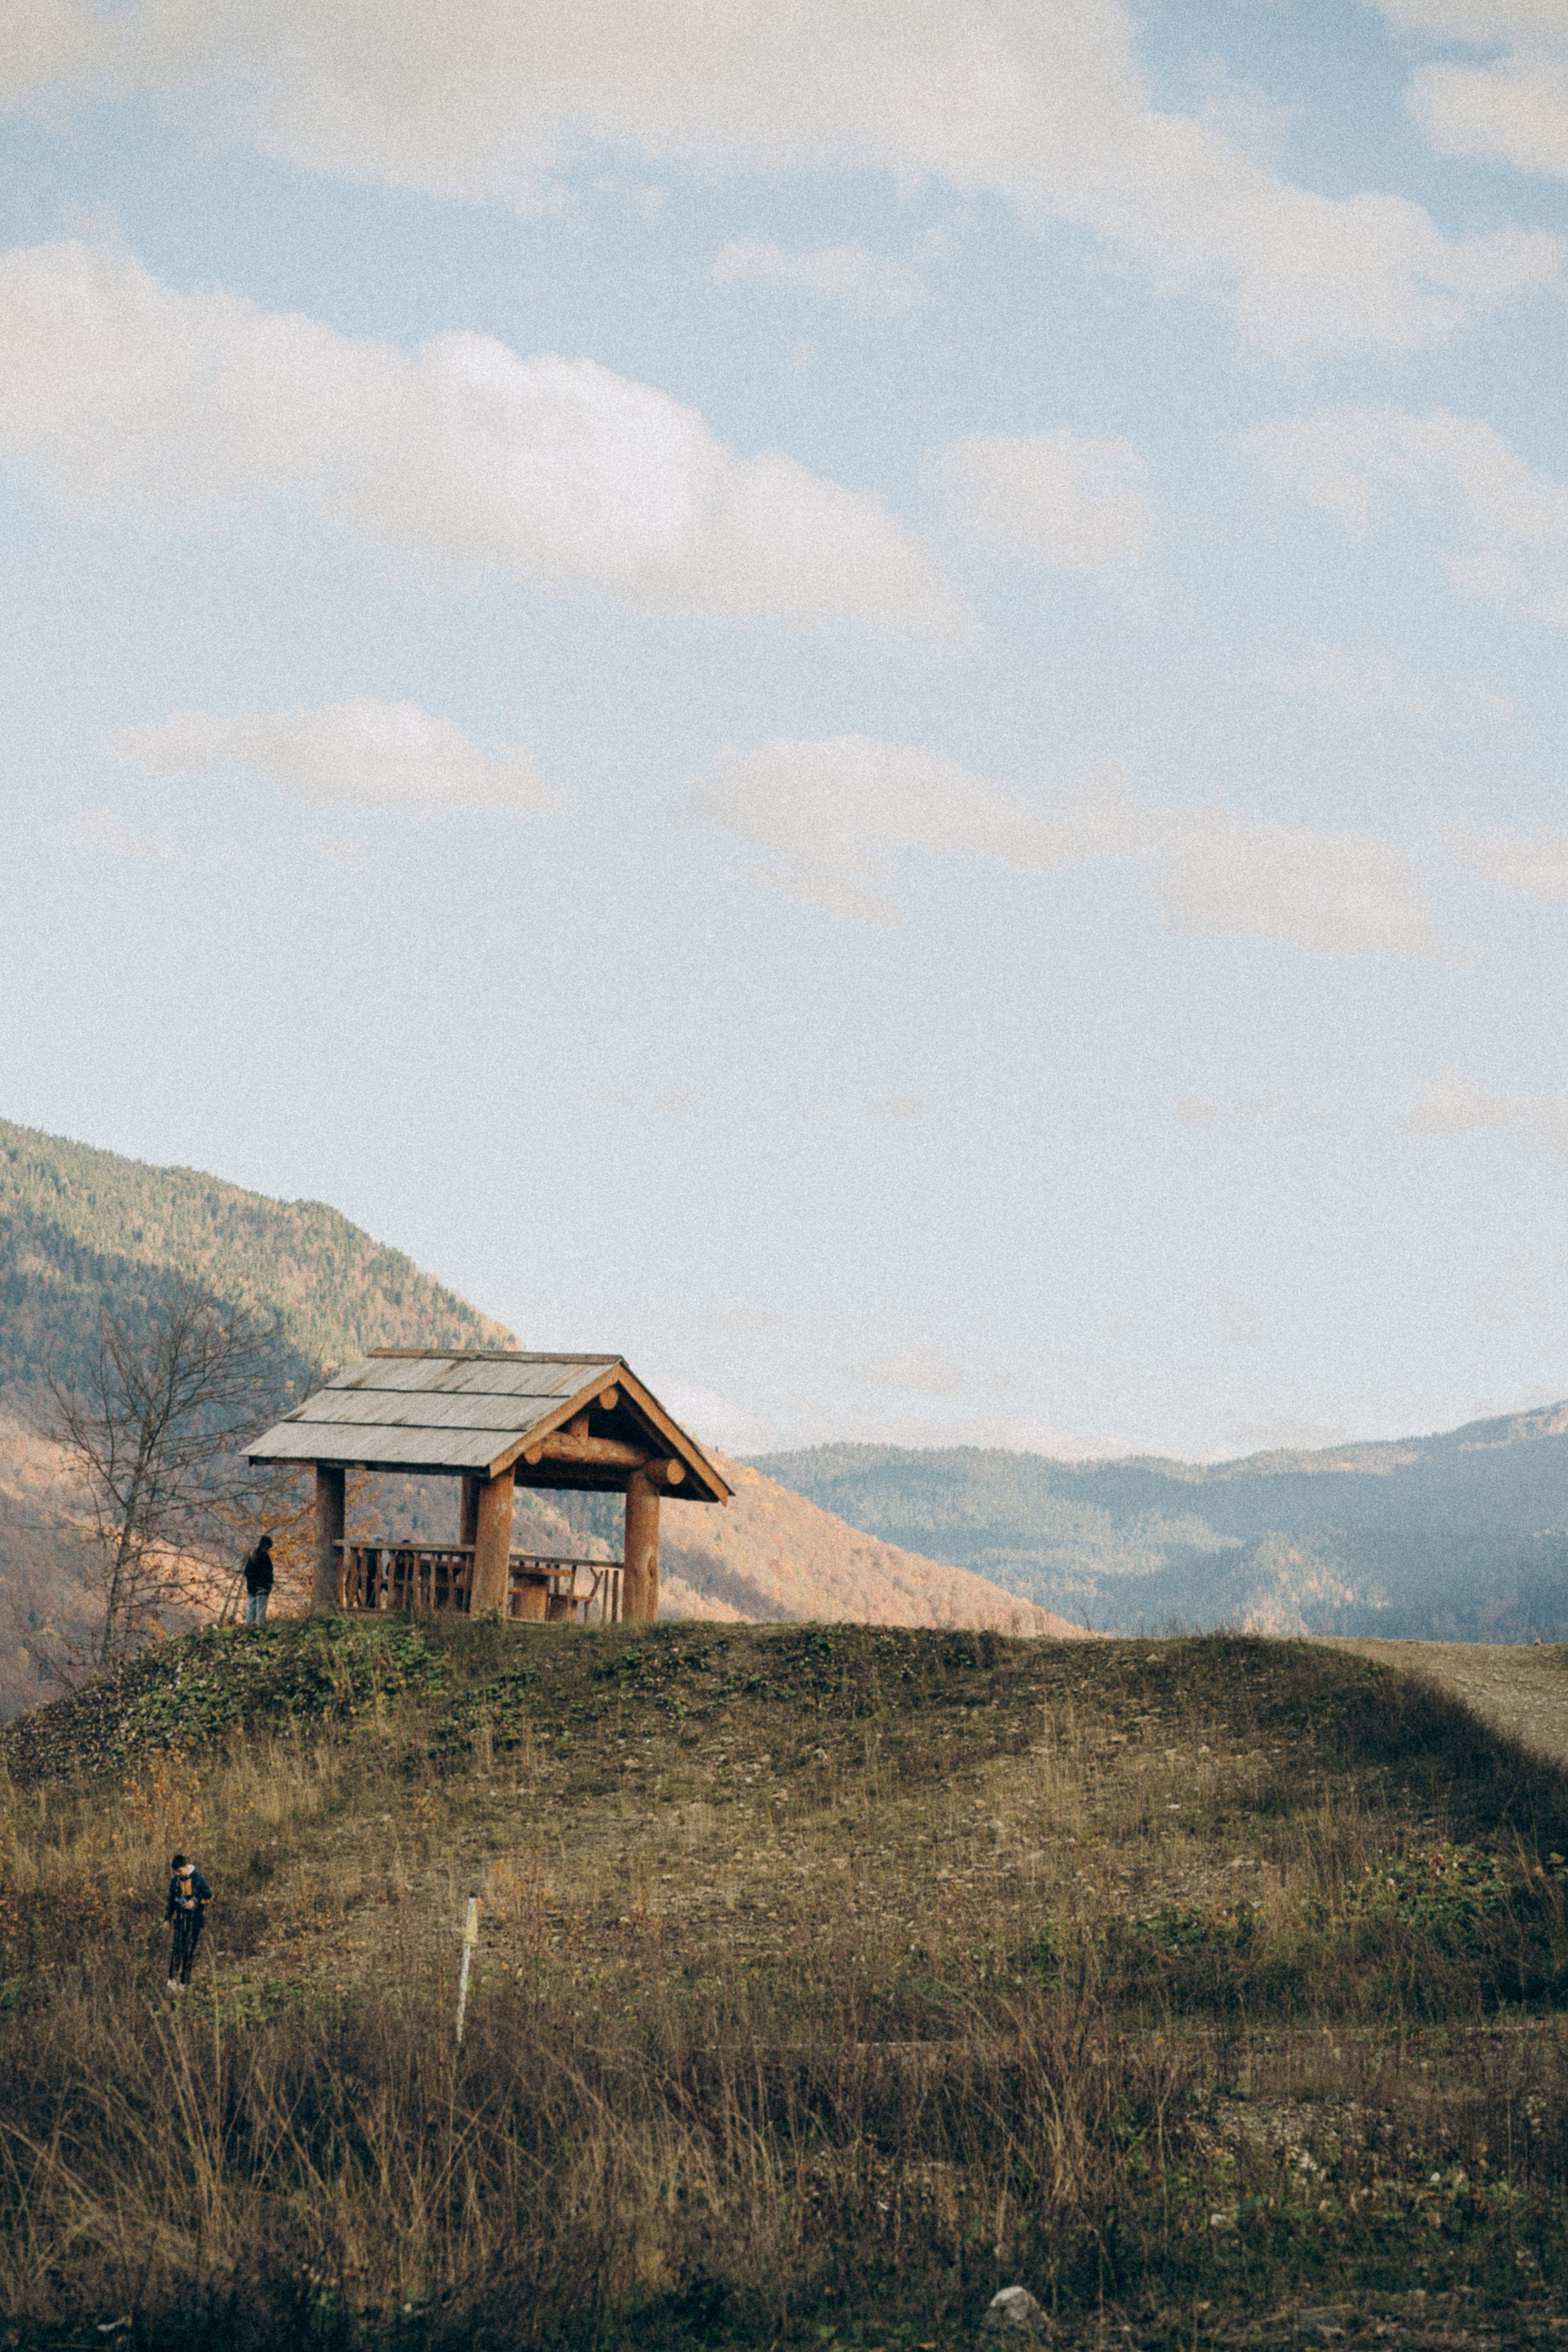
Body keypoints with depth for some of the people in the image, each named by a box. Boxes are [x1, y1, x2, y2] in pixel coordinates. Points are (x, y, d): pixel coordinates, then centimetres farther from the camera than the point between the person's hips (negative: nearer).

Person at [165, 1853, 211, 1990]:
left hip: (195, 1918, -2)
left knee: (190, 1950, 1)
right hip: (180, 1919, 2)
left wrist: (195, 1901, -17)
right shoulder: (175, 1881, 4)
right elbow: (171, 1900, 14)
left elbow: (209, 1895, -2)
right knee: (178, 1948, -9)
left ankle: (184, 1981, 9)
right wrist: (167, 1918, 12)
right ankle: (173, 1979, -6)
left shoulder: (198, 1879, -6)